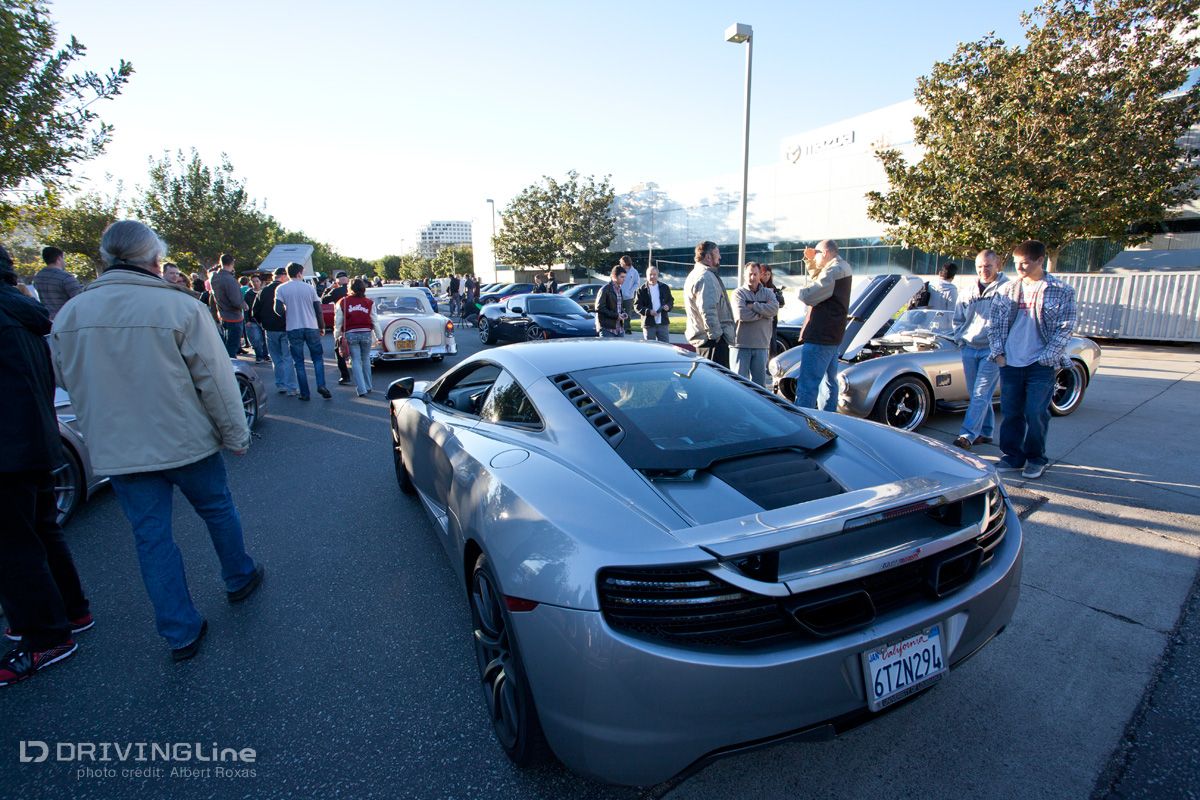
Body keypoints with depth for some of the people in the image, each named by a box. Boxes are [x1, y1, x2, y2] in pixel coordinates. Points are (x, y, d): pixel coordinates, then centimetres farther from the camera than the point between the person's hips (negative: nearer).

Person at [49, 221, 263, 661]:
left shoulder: (69, 315, 0)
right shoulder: (180, 307, -15)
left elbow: (67, 382, 12)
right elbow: (216, 381, -14)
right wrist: (235, 435, -4)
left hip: (117, 452, 3)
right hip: (186, 442, -3)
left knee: (151, 535, 11)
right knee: (218, 510, 20)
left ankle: (180, 633, 19)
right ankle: (239, 579, 39)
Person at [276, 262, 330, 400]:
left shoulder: (281, 289, -1)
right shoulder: (309, 288, 2)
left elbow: (278, 309, -9)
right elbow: (318, 309, 2)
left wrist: (287, 316, 12)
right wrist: (322, 327, 11)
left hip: (293, 329, 0)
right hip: (311, 327, 0)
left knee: (299, 362, 6)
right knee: (318, 358, 11)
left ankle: (304, 393, 5)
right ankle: (321, 386, -7)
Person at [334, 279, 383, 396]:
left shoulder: (342, 303, 3)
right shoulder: (369, 303, 3)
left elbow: (338, 322, 4)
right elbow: (375, 321, 4)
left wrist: (337, 336, 15)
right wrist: (379, 336, 10)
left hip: (350, 334, -1)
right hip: (366, 334, 1)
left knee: (356, 361, 3)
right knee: (366, 360, 16)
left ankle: (362, 389, -3)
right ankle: (368, 386, 23)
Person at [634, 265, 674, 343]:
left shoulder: (664, 287, 9)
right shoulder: (642, 290, -1)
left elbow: (671, 300, 16)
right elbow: (637, 306, -5)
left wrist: (668, 306, -7)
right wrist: (648, 311, -18)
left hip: (663, 323, 2)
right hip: (648, 324, -2)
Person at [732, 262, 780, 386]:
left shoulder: (768, 293, 11)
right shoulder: (739, 293, 0)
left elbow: (774, 309, -9)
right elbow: (741, 314, -16)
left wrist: (753, 306, -11)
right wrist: (763, 313, -8)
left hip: (761, 345, 4)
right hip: (741, 344, -3)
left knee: (759, 382, 12)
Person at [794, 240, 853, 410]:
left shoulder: (833, 271, -16)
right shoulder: (842, 268, 17)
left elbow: (809, 296, -21)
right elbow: (818, 282, 26)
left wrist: (802, 289, 0)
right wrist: (811, 262, 14)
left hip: (819, 337, -11)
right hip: (832, 337, 11)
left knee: (807, 385, -12)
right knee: (829, 382, 17)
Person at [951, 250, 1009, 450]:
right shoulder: (968, 292, 12)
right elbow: (958, 319, 23)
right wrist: (960, 340, 9)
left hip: (992, 350, -6)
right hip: (969, 349, 6)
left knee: (981, 394, -9)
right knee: (977, 394, 11)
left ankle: (967, 436, -11)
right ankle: (985, 433, 22)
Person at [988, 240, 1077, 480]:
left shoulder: (1062, 292, -1)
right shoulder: (1006, 290, 7)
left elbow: (1065, 329, -3)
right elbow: (994, 323, 10)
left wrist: (1045, 358, -10)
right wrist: (998, 352, 1)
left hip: (1041, 365, -3)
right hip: (1010, 363, 3)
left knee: (1036, 414, -1)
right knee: (1011, 413, 8)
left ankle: (1036, 459, 16)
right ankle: (1013, 457, 20)